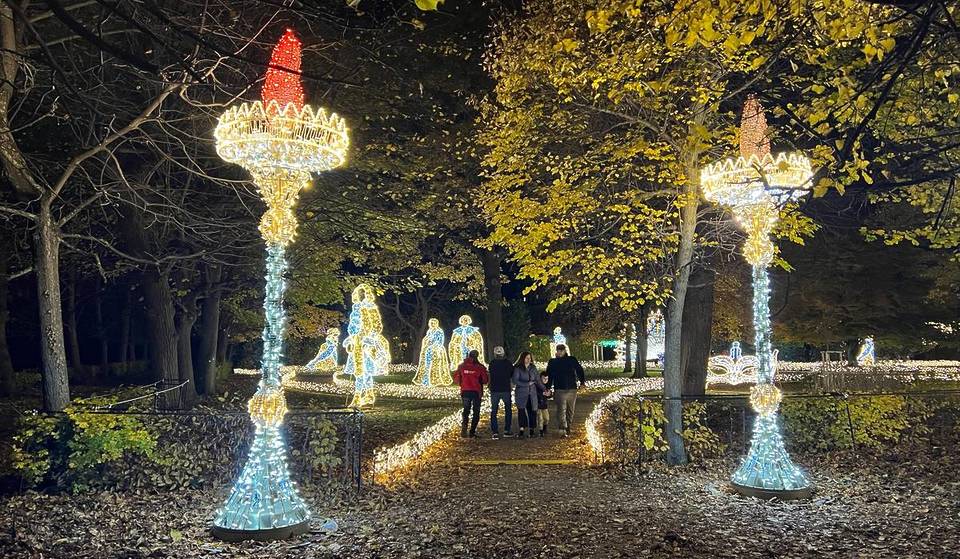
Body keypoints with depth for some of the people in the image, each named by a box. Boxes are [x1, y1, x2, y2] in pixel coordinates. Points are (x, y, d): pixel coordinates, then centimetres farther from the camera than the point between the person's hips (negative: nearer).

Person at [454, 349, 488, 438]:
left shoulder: (462, 366, 1)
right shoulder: (480, 367, -8)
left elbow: (456, 379, 6)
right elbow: (485, 380, -5)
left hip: (465, 391, 2)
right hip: (476, 392, -2)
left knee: (466, 410, 13)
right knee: (476, 412, 9)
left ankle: (464, 425, -12)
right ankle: (472, 431, 5)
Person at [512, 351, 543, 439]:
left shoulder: (533, 368, 11)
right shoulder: (517, 368, -3)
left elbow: (538, 380, 11)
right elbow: (515, 381, -10)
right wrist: (527, 384, -12)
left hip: (532, 393, 4)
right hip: (521, 394, -4)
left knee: (532, 411, 1)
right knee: (521, 411, -11)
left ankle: (531, 431, 10)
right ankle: (521, 431, -9)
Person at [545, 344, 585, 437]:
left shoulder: (572, 360, 7)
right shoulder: (552, 362, 7)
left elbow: (579, 370, 7)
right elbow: (549, 376, 8)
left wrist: (582, 381, -4)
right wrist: (548, 387, -1)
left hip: (572, 389, 2)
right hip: (559, 390, -2)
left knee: (570, 410, 9)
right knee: (561, 409, -16)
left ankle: (568, 429, 20)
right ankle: (563, 428, -22)